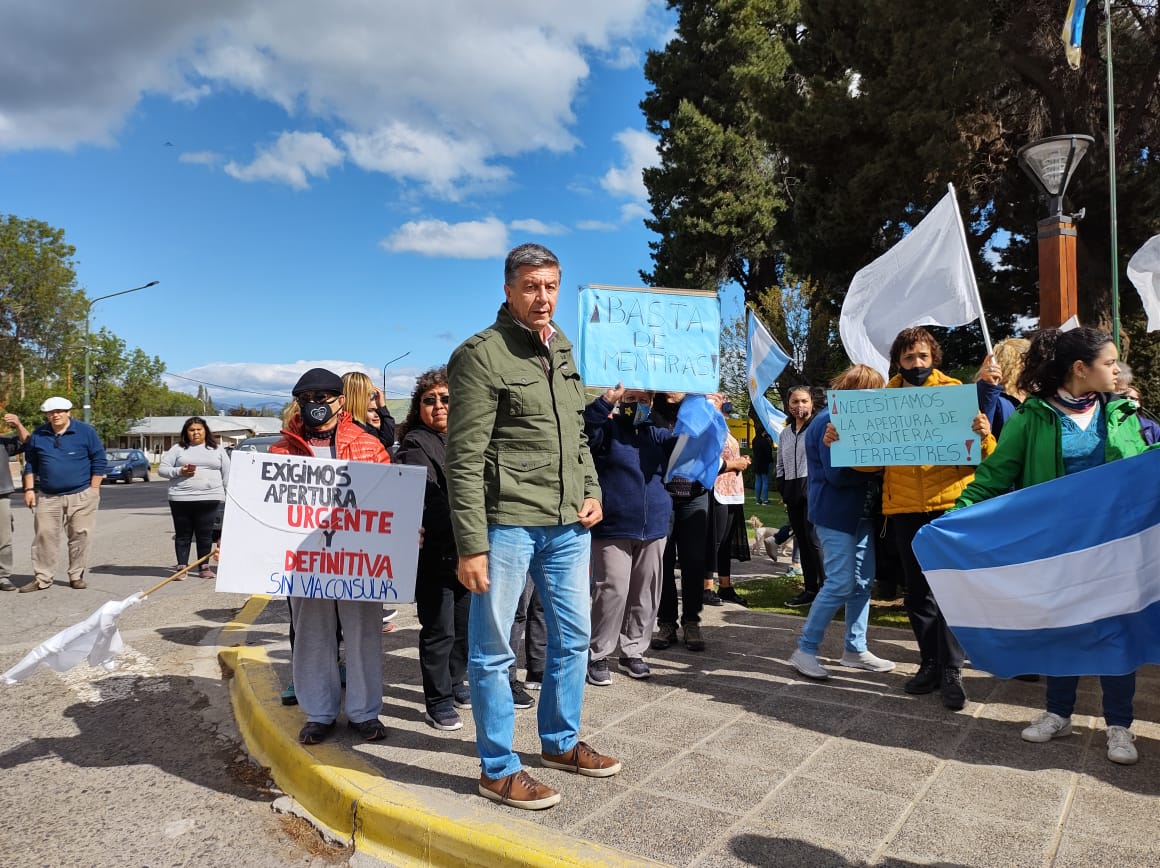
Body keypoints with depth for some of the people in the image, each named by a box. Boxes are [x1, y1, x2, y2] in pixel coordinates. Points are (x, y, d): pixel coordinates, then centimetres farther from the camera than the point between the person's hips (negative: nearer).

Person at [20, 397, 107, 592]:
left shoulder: (86, 432, -2)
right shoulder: (38, 435, 8)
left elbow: (99, 461, -1)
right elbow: (30, 465, 15)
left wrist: (93, 490, -5)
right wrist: (29, 489, 8)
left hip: (81, 496, -3)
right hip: (47, 497, 3)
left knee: (80, 537, 1)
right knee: (44, 536, 1)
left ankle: (77, 576, 12)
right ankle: (42, 578, 9)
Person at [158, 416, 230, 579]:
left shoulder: (217, 450, 12)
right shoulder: (178, 449, 10)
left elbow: (227, 474, 13)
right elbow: (161, 469, 7)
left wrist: (229, 495, 5)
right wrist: (179, 471, -11)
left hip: (209, 499, 0)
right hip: (181, 499, 0)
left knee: (205, 534, 2)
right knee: (183, 534, 4)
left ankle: (205, 566, 12)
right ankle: (181, 566, 12)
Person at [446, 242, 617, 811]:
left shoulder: (561, 351, 14)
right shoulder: (482, 354, -9)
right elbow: (464, 459, -14)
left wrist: (592, 492, 8)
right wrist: (471, 545, -17)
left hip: (567, 524, 8)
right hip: (506, 523, -8)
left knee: (573, 637, 17)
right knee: (493, 649, 4)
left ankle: (560, 742, 36)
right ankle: (498, 769, 19)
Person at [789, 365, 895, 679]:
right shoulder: (830, 421, -15)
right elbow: (837, 473, -21)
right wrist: (877, 467, -14)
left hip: (861, 514, 9)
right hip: (835, 516, -9)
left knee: (862, 584, 11)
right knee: (840, 585, -9)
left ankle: (855, 649, 21)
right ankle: (805, 649, 1)